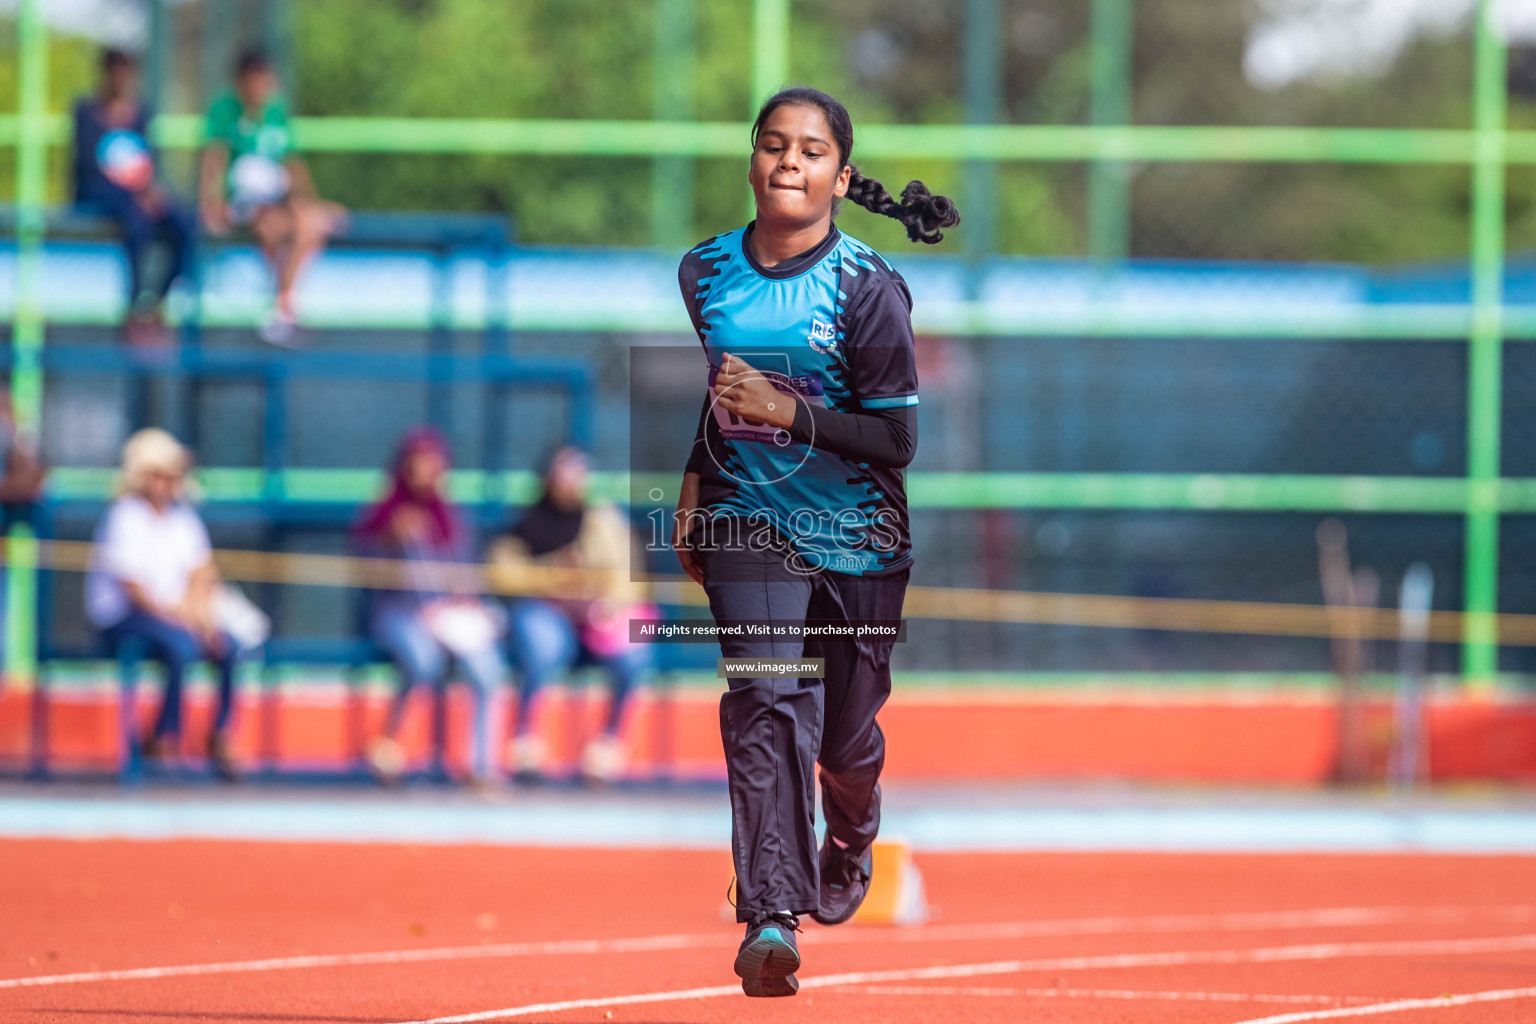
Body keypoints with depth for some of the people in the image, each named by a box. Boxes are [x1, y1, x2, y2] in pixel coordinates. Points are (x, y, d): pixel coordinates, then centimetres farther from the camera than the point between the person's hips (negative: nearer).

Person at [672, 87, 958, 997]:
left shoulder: (869, 289, -13)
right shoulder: (705, 273, 0)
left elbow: (897, 439, -14)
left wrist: (787, 413, -23)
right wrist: (693, 487, 13)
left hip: (858, 539, -1)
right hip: (749, 522, 1)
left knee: (846, 732, 11)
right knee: (766, 699, -19)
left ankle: (850, 846, 47)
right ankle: (771, 916, -25)